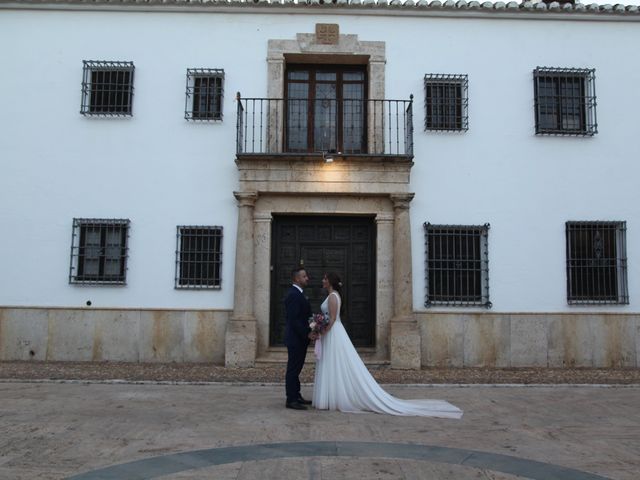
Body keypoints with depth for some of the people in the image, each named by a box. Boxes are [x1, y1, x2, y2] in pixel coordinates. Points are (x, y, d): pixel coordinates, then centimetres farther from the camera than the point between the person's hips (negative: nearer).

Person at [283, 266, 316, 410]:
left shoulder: (298, 293, 15)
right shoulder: (293, 295, -18)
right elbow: (293, 319, -23)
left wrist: (309, 331, 8)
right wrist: (307, 333, -20)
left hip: (300, 338, 10)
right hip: (295, 339, -10)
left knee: (296, 368, 15)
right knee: (293, 369, -3)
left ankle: (296, 397, 23)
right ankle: (291, 400, 3)